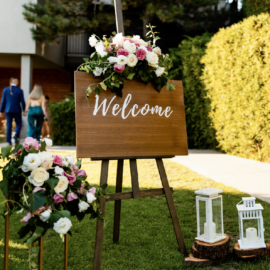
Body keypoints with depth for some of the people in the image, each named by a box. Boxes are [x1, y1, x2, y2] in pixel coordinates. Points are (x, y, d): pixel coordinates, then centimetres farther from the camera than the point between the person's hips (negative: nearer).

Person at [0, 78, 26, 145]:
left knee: (9, 126, 7)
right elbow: (22, 102, -6)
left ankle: (9, 141, 3)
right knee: (18, 124, 13)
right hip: (17, 110, -2)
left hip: (8, 110, 2)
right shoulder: (20, 91, -7)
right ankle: (16, 135, -13)